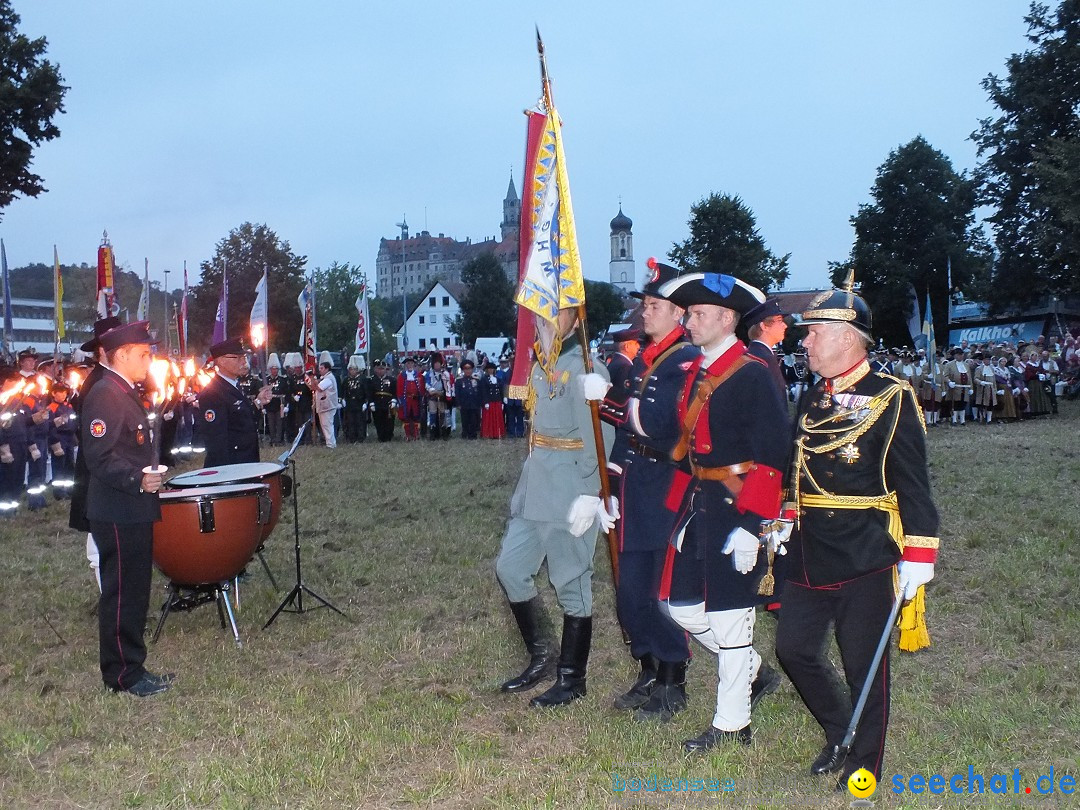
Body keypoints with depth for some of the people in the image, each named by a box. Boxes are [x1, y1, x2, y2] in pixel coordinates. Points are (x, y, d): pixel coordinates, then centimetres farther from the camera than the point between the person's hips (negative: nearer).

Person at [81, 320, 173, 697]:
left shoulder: (126, 393, 16)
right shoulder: (105, 395, -16)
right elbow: (100, 456, -23)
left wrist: (149, 476, 15)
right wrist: (138, 480, -27)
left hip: (134, 510, 11)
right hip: (118, 513, -10)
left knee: (133, 592, 16)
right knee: (122, 593, -2)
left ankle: (130, 667, 25)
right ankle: (124, 674, 7)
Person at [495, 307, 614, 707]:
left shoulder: (585, 370, -15)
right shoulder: (542, 365, 12)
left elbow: (598, 438, -20)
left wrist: (589, 496, -23)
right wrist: (528, 485, 20)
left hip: (569, 495, -9)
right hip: (534, 491, 9)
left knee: (571, 584, 2)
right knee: (510, 568, 12)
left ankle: (571, 678, 16)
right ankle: (540, 655, 29)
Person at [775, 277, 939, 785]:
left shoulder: (891, 398, -9)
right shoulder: (812, 400, 11)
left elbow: (913, 485, -11)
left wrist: (917, 556, -14)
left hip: (865, 557, -6)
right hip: (809, 555, 7)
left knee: (863, 665, 3)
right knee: (794, 649, 9)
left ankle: (863, 770, 19)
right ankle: (838, 733, 33)